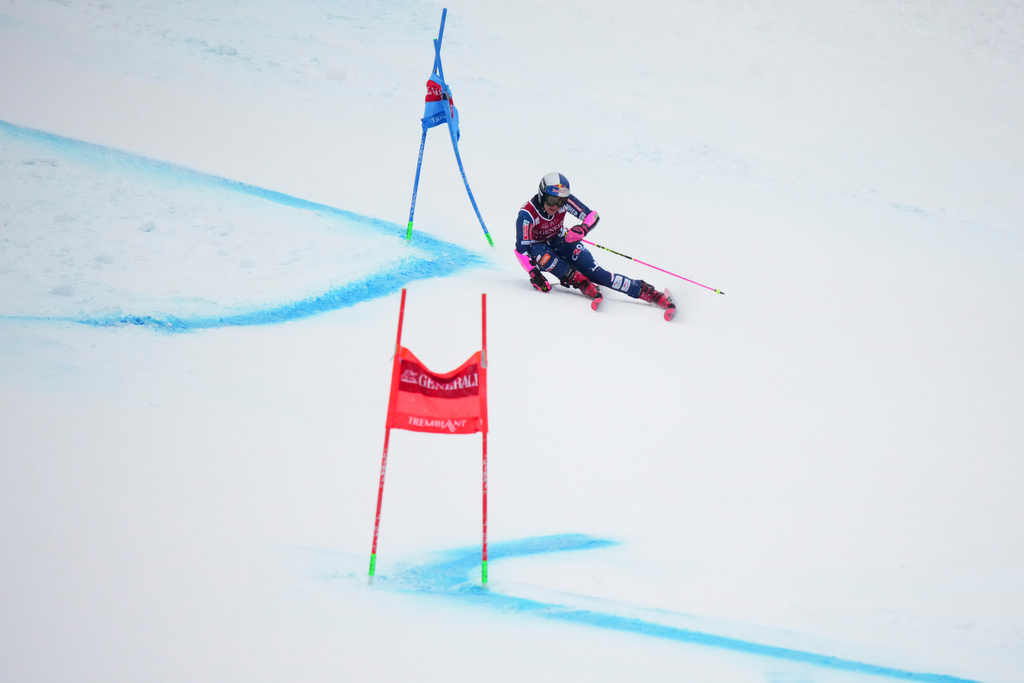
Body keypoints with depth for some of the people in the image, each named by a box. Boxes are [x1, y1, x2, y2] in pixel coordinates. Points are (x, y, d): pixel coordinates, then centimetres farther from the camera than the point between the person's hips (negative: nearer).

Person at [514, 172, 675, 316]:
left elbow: (592, 215, -16)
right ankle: (580, 282, -31)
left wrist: (582, 230, -37)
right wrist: (533, 273, -41)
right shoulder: (527, 214, -30)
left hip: (561, 242, 2)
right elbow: (521, 249, -29)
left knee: (595, 273, -18)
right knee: (539, 251, -39)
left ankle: (647, 291, -23)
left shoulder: (565, 200, -22)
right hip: (537, 249, -2)